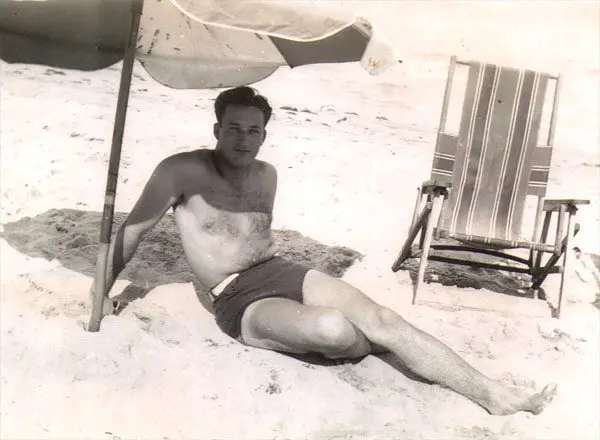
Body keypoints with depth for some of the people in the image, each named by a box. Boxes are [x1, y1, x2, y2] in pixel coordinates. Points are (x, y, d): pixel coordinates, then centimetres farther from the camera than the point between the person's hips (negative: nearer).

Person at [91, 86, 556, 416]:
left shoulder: (267, 175, 12)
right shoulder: (182, 172, -7)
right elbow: (131, 230, 1)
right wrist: (103, 292, 6)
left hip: (283, 272, 6)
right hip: (238, 301, -5)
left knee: (384, 319, -16)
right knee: (333, 328, -35)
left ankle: (496, 394, -12)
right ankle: (384, 349, 1)